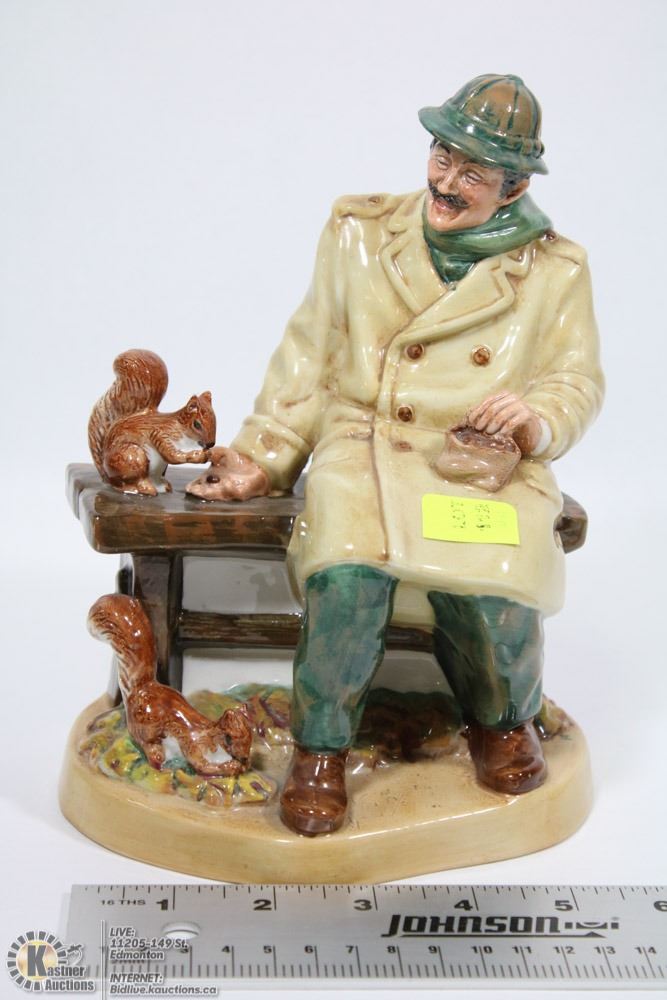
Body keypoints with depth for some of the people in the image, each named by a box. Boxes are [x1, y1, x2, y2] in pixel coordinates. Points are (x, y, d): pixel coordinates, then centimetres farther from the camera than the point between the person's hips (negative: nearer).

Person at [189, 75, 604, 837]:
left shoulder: (556, 270, 9)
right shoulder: (359, 232, 10)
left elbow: (578, 381, 10)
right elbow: (309, 358, 10)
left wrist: (537, 419, -14)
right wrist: (263, 455, 3)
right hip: (366, 448, 0)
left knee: (493, 587, -28)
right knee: (348, 568, -32)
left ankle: (503, 720, 9)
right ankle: (320, 748, -7)